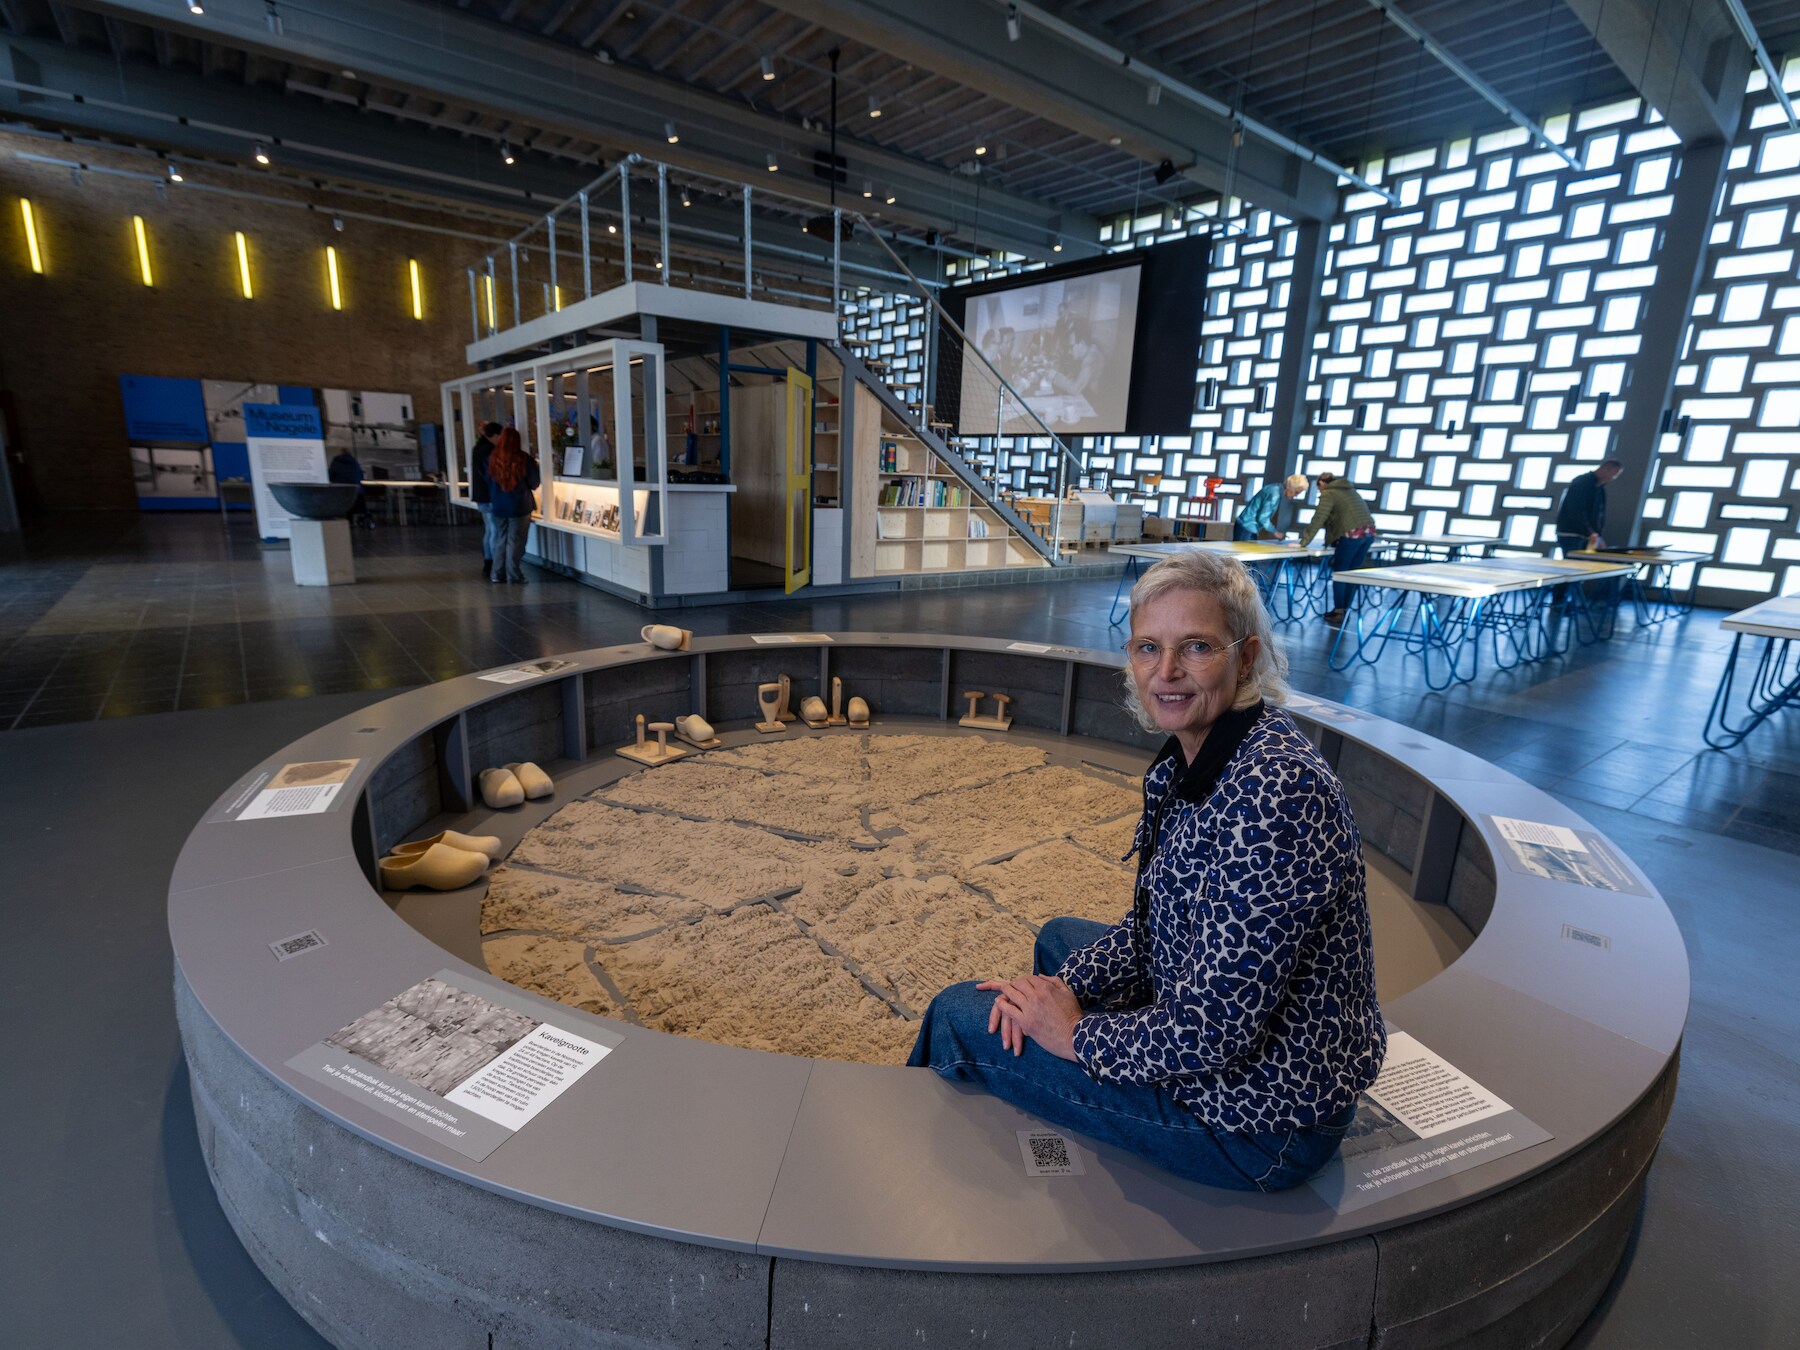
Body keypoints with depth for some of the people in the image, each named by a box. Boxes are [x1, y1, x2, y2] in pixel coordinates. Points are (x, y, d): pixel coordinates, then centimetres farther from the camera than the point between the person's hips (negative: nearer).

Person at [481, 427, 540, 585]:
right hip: (519, 507, -4)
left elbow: (488, 482, 11)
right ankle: (514, 576, 0)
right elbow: (534, 484, -2)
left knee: (500, 540, 14)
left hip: (499, 507, 4)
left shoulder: (492, 459, 0)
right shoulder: (524, 459, -12)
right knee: (515, 542, -1)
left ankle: (498, 574, 17)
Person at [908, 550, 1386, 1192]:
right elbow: (1156, 923, 9)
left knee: (957, 1016, -1)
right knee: (1059, 938, 28)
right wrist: (1068, 984, -4)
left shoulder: (1271, 790, -33)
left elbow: (1212, 1031, -31)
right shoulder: (1190, 756, -2)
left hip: (1257, 1116, -8)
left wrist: (1078, 1035, -15)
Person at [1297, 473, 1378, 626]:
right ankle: (1345, 609, 17)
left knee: (1339, 573, 1)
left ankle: (1338, 612, 0)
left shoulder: (1328, 494, 1)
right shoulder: (1351, 491, 25)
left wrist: (1303, 542, -7)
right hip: (1369, 533, 8)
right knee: (1351, 573, 13)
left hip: (1352, 534, -8)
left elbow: (1318, 520, -7)